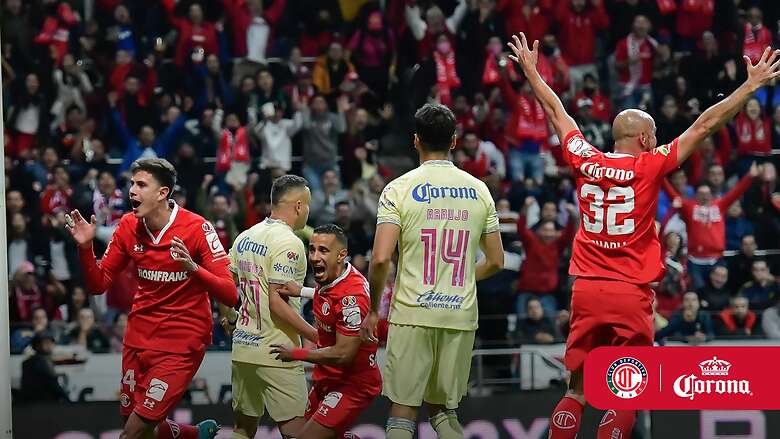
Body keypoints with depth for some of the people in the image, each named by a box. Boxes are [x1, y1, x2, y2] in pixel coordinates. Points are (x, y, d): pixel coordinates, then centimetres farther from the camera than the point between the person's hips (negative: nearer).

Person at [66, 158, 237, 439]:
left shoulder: (197, 228, -14)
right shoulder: (129, 226, 1)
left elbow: (229, 295, -17)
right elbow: (98, 285, 6)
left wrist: (193, 268, -34)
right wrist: (85, 247, -11)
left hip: (180, 346, -6)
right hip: (138, 340, 6)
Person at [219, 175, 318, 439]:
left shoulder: (245, 237, 10)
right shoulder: (289, 243, -14)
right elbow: (277, 303, -20)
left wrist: (228, 318, 35)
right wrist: (316, 336, -16)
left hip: (242, 347, 8)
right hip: (276, 352, -8)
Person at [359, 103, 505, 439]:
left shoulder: (399, 189, -6)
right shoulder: (479, 190, 6)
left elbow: (380, 259, -13)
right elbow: (495, 262, 11)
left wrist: (373, 309, 2)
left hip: (412, 314, -3)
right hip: (461, 317, 3)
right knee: (442, 409, 15)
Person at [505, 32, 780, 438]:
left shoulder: (585, 161, 4)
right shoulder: (650, 166, -6)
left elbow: (555, 112, 19)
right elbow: (704, 125, -5)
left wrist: (531, 71, 33)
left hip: (586, 291, 4)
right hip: (630, 295, -4)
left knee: (576, 392, 10)